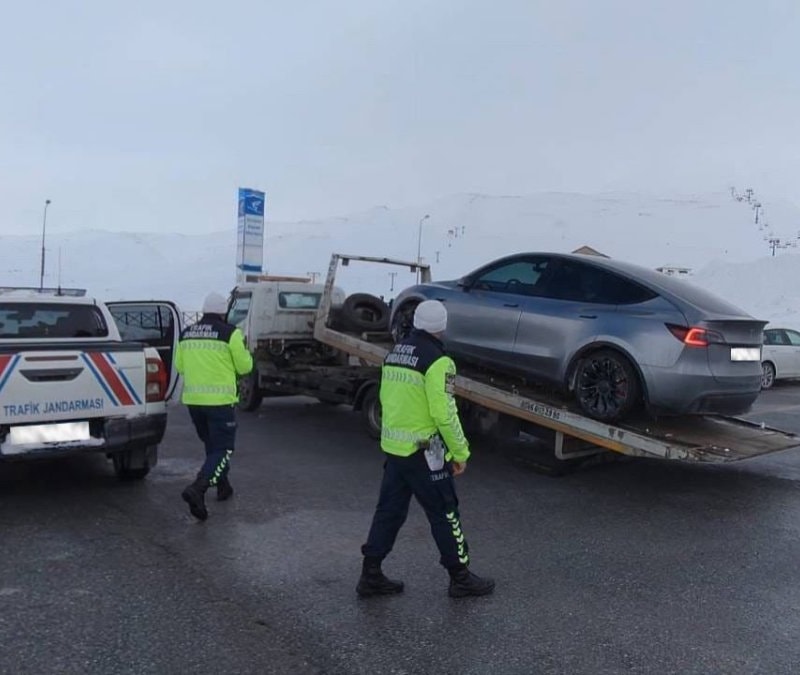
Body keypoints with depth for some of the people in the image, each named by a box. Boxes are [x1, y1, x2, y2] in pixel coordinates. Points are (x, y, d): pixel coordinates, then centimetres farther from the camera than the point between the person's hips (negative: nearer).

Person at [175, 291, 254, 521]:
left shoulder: (186, 334, 8)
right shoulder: (230, 333, -9)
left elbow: (179, 366, 15)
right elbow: (244, 366, -4)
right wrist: (244, 351, 15)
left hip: (192, 399, 6)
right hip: (220, 399, -6)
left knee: (212, 444, 23)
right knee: (223, 449, 0)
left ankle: (222, 485, 34)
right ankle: (197, 488, -20)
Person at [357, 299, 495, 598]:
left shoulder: (394, 353, 8)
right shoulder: (437, 361, -17)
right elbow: (444, 413, -20)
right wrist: (460, 452, -10)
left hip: (393, 447, 8)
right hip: (423, 451, -7)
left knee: (389, 510, 15)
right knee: (445, 513, 6)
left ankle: (371, 576, 21)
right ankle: (460, 578, 19)